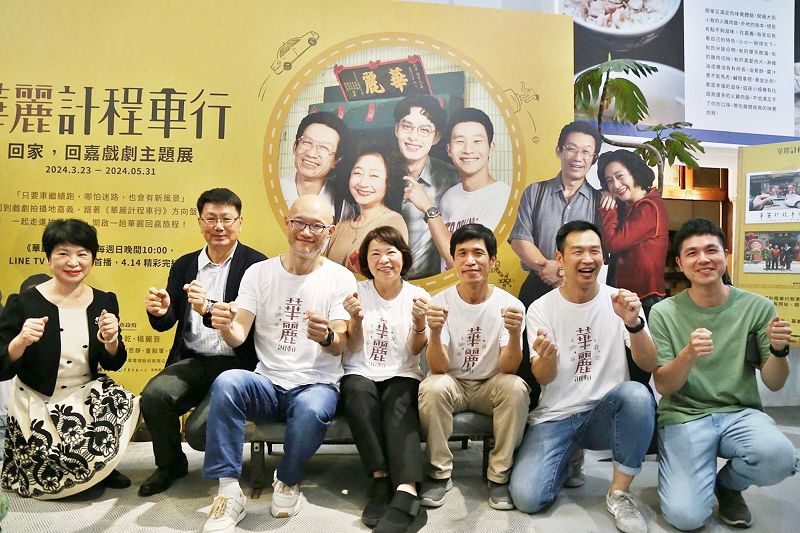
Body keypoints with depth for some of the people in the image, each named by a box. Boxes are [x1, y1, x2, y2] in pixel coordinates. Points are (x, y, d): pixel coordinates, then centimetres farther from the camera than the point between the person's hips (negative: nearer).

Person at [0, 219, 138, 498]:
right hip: (38, 404, -3)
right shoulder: (23, 303, -12)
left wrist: (110, 339, -18)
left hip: (87, 394, 4)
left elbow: (114, 364, 3)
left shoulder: (104, 301, -2)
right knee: (63, 468, -25)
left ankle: (101, 469, 4)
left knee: (123, 405, -27)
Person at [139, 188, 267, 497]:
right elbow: (166, 323, 8)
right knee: (153, 394, -22)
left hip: (235, 364, -5)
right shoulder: (183, 266, 13)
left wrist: (209, 309, -34)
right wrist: (159, 311, -17)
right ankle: (170, 465, 7)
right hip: (192, 361, 5)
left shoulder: (256, 265, -4)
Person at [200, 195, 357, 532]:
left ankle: (288, 481, -2)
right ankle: (228, 492, -17)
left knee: (312, 410, -35)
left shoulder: (340, 278, -1)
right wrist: (226, 327, -28)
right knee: (227, 382, -29)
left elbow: (340, 345, -9)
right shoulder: (259, 273, 5)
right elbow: (239, 337, -3)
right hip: (267, 383, 2)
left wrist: (327, 336, -34)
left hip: (317, 385, -1)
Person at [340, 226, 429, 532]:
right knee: (359, 391, -34)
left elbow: (415, 351, 1)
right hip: (360, 374, 0)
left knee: (400, 403, -33)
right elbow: (353, 349, 3)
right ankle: (381, 480, -32)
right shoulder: (356, 293, 3)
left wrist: (420, 323, -19)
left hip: (401, 376, 0)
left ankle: (406, 492, -44)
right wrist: (356, 319, -17)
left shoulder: (418, 296, 4)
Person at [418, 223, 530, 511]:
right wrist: (435, 332, -41)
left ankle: (500, 475, -10)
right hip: (452, 383, 0)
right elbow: (438, 368, -21)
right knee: (433, 387, -32)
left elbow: (508, 368, -20)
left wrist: (515, 334, -40)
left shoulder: (510, 304, -12)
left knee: (516, 387, -30)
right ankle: (439, 473, -10)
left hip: (490, 385, 1)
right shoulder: (440, 302, -13)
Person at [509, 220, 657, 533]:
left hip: (606, 413, 1)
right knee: (526, 497, -20)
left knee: (637, 394, -34)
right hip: (556, 416, 0)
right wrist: (546, 357, -36)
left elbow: (649, 366, -11)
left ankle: (619, 493, -12)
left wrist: (634, 324, -32)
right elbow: (543, 379, -11)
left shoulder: (620, 300, -2)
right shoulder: (541, 309, -4)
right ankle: (567, 461, 14)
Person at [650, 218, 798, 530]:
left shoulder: (757, 307, -1)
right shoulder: (664, 313, -5)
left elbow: (773, 384, 2)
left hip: (740, 412, 2)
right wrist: (688, 355, -29)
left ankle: (728, 484, 4)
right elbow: (663, 386, -8)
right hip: (683, 416, -2)